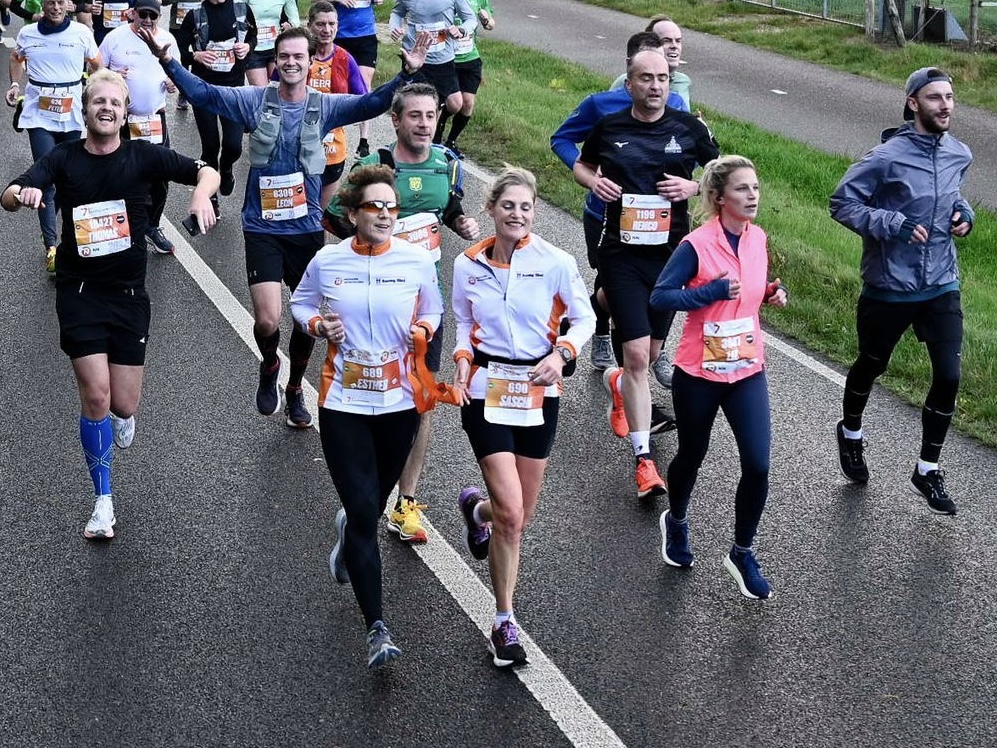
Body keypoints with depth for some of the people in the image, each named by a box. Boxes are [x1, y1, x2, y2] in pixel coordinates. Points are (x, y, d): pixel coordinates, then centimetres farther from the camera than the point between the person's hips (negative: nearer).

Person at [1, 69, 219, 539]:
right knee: (95, 394, -10)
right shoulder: (64, 158, -2)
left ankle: (119, 417, 42)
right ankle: (103, 503, 6)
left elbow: (206, 171, -6)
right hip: (79, 293, -1)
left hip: (129, 293, 1)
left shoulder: (144, 156, -1)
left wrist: (201, 193, -29)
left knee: (123, 406, 1)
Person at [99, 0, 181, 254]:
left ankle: (152, 225, 25)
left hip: (156, 119, 3)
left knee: (160, 176, 6)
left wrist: (174, 83, -8)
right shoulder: (115, 38, -6)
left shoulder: (168, 39, 3)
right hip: (122, 119, -3)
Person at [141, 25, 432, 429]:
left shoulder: (325, 106, -3)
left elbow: (372, 103, -15)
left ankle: (295, 389, 36)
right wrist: (168, 61, -18)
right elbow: (203, 93, -4)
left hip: (307, 228, 2)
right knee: (267, 321, -13)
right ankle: (269, 369, 22)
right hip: (262, 229, -2)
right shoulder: (256, 100, -3)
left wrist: (406, 73, -31)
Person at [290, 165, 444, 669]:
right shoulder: (327, 261, -5)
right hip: (343, 402, -2)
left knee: (374, 501, 17)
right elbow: (300, 302, 12)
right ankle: (376, 628, -5)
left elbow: (433, 309, 12)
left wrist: (425, 329, -10)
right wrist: (318, 326, -9)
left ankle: (347, 533, 58)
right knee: (364, 510, -9)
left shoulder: (417, 260, -4)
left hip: (399, 401, 2)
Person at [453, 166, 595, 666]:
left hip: (539, 392, 1)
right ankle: (504, 621, 3)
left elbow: (584, 317, 3)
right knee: (510, 514, -13)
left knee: (520, 516, 9)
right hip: (486, 391, -1)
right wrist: (462, 361, -6)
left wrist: (562, 353, -16)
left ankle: (476, 510, 47)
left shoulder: (556, 263, -8)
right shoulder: (467, 265, -2)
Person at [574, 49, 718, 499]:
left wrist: (694, 186, -10)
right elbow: (581, 165, 18)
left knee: (651, 352, 15)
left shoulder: (688, 127, 0)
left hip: (671, 251, 2)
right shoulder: (609, 127, 1)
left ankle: (618, 383, 52)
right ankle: (643, 458, -6)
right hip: (621, 253, -2)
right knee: (637, 354, -11)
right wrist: (593, 181, -4)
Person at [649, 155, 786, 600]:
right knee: (692, 456, 16)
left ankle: (742, 554, 16)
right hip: (699, 373, -4)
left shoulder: (757, 238, 1)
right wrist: (714, 291, -27)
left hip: (748, 371, 4)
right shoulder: (697, 245, -17)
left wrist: (771, 293, -3)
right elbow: (660, 297, -20)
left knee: (757, 466, -3)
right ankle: (676, 522, 47)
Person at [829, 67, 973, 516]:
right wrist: (893, 225, -23)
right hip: (889, 288, -4)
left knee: (949, 377, -1)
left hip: (941, 287, 4)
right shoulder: (888, 156, -18)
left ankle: (928, 470, 16)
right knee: (872, 365, 17)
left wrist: (962, 212, 0)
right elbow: (842, 202, -14)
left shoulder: (959, 155, 0)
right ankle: (851, 433, 46)